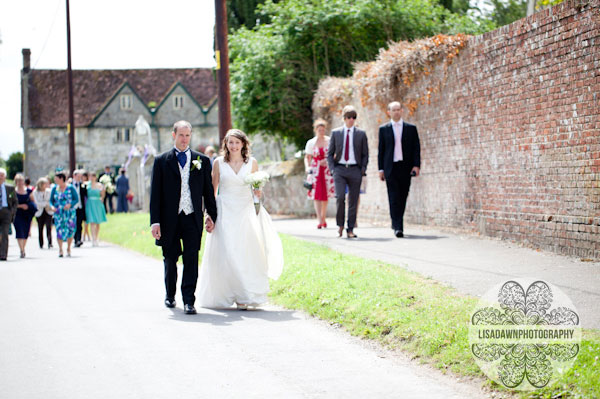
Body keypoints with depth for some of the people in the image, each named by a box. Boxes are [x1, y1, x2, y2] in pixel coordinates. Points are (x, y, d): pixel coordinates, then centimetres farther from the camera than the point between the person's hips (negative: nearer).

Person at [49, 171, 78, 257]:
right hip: (58, 213, 1)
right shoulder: (54, 189, 7)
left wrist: (70, 204, -18)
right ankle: (60, 249, 5)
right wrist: (52, 206, -10)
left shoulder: (70, 188, -1)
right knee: (59, 230, -7)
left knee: (70, 230, -2)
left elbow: (76, 199, -1)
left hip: (70, 212, -1)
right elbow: (51, 200, 11)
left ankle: (68, 249, 15)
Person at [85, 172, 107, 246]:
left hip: (98, 204, 2)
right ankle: (93, 240, -16)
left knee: (97, 223, 8)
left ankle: (96, 239, 21)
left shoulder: (99, 185, 4)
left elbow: (102, 195, 11)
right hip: (90, 204, -2)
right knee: (92, 222, -11)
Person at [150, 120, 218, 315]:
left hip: (193, 218, 0)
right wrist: (155, 221, -5)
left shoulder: (202, 161, 8)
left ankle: (188, 301, -6)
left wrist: (212, 216, 8)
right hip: (170, 218, 0)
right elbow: (155, 194, 1)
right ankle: (170, 295, 31)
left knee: (191, 260, -7)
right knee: (170, 260, 11)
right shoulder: (161, 161, 4)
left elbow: (208, 191, 12)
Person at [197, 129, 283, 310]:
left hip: (245, 212, 1)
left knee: (246, 252, -5)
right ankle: (229, 294, 2)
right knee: (226, 253, -7)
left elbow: (257, 189, 14)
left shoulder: (252, 163, 5)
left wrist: (258, 193, -8)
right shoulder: (219, 163, 3)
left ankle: (244, 296, 4)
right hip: (224, 212, -1)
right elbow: (213, 189, 8)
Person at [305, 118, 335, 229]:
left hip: (327, 170, 1)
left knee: (325, 196, 6)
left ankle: (323, 219, 21)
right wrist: (307, 167, -12)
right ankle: (320, 221, -17)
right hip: (315, 171, -1)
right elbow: (307, 157, 6)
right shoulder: (311, 143, 4)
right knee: (317, 196, -11)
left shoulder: (330, 141, 5)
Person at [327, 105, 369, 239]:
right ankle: (340, 225, 2)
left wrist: (363, 169, -2)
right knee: (340, 197, -16)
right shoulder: (336, 133, 8)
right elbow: (330, 153, 11)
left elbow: (365, 154, 11)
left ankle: (350, 229, 7)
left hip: (355, 170, 1)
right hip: (339, 169, -1)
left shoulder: (361, 134, 8)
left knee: (353, 201, 0)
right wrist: (332, 169, -1)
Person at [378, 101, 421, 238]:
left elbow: (416, 148, 6)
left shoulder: (411, 128, 9)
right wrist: (381, 169, 3)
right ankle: (398, 227, -13)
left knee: (402, 198, 5)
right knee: (394, 198, -9)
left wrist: (416, 165, -6)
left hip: (406, 168, 1)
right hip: (391, 168, -1)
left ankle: (396, 223, 21)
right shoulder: (384, 129, 8)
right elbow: (381, 150, 9)